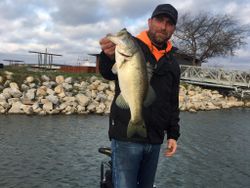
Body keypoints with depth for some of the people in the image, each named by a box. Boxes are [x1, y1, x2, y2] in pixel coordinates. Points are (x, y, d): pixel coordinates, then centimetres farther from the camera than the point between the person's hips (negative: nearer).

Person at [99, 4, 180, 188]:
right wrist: (108, 56, -44)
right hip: (126, 137, -5)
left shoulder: (173, 64, 12)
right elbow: (109, 73, -22)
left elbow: (173, 103, 16)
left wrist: (173, 134, 10)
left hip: (155, 141, 6)